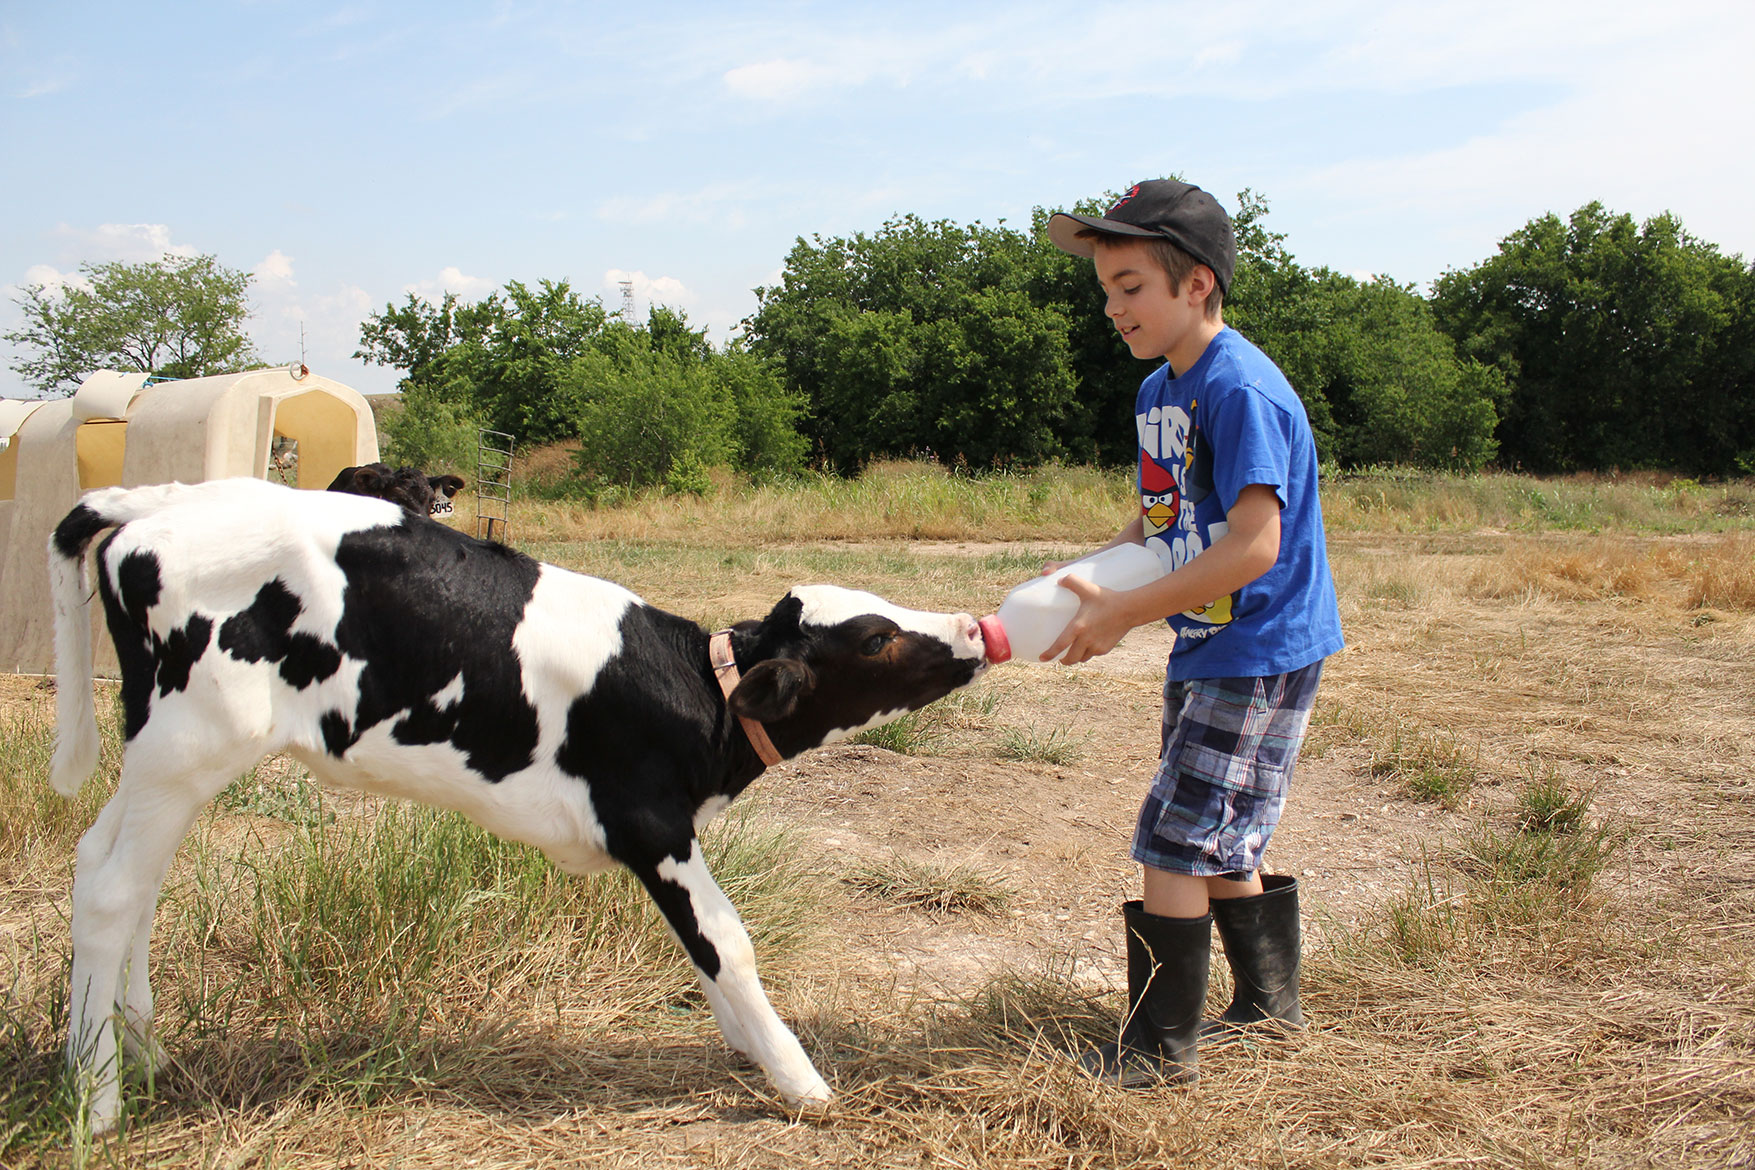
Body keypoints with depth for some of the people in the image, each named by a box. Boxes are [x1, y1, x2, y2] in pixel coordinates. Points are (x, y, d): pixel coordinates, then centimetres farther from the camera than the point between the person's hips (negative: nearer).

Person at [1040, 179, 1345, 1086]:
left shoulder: (1242, 390, -21)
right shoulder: (1158, 391, 9)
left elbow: (1253, 546, -27)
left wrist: (1125, 614, -24)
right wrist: (1088, 577, -2)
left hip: (1260, 654, -9)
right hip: (1205, 649, 9)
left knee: (1174, 844, -6)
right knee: (1221, 846, 19)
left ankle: (1160, 1049, 6)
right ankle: (1269, 1002, 36)